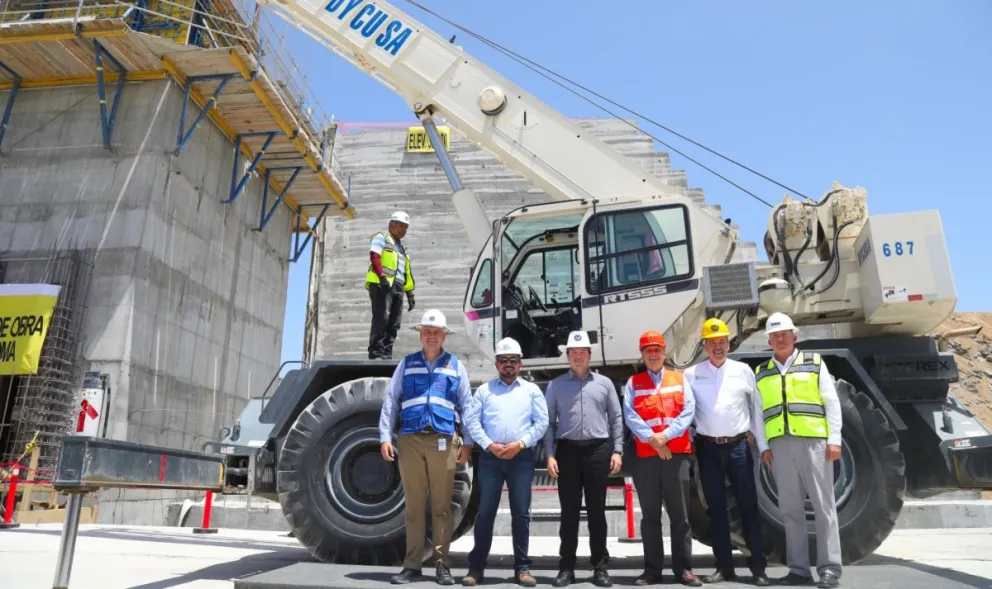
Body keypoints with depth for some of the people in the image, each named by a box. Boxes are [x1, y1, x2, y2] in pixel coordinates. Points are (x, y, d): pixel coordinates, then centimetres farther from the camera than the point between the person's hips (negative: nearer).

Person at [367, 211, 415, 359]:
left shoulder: (402, 248, 30)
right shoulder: (381, 237, 8)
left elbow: (407, 272, 27)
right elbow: (374, 256, -9)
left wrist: (410, 293, 20)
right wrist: (382, 276, -21)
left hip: (398, 288, 8)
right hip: (382, 285, -7)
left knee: (394, 324, 2)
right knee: (381, 318, -16)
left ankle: (386, 355, 4)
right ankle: (376, 353, -18)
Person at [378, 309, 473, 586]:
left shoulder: (456, 366, 9)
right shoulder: (407, 364, 10)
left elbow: (467, 406, 9)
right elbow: (390, 401, 8)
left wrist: (467, 442, 2)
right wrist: (385, 436, 0)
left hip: (443, 441, -1)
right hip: (410, 440, 1)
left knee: (441, 506, 4)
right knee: (414, 505, 7)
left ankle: (442, 564, 13)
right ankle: (412, 564, 15)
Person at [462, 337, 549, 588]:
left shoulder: (532, 390, 11)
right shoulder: (484, 390, 12)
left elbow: (541, 423, 3)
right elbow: (471, 420, 3)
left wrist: (519, 444, -9)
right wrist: (489, 445, -9)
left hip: (522, 457, 0)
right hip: (490, 456, 0)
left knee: (521, 513, 3)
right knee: (485, 512, 2)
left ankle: (522, 567, 13)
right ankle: (476, 566, 11)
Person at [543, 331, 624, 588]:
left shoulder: (604, 383, 9)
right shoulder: (556, 385, 8)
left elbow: (616, 418, 8)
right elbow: (549, 422, 6)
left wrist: (617, 451, 0)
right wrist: (550, 455, -2)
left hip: (599, 450, 0)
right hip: (568, 450, 0)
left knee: (597, 511, 6)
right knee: (569, 511, 5)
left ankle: (600, 567, 15)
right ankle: (566, 567, 13)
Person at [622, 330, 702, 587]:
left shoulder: (680, 379, 11)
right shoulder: (633, 383, 9)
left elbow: (688, 411, 0)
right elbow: (629, 415, -2)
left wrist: (666, 435, -12)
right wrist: (651, 438, -13)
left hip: (677, 453, 0)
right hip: (645, 455, 0)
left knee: (679, 513, 3)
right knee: (650, 514, 6)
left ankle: (683, 568, 11)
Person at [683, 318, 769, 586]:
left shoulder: (743, 371, 4)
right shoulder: (691, 374, 2)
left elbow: (756, 406, 7)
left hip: (739, 445, 0)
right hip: (708, 447, 0)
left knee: (748, 506, 4)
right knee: (716, 508, 8)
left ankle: (758, 566, 13)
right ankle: (724, 566, 17)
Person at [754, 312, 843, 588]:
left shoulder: (814, 362, 6)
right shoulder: (761, 373, 13)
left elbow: (832, 403, 2)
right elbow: (758, 413, 11)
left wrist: (834, 439, -5)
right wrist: (763, 446, 3)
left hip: (813, 441, -2)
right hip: (780, 445, 3)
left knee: (823, 505, 0)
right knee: (790, 508, 5)